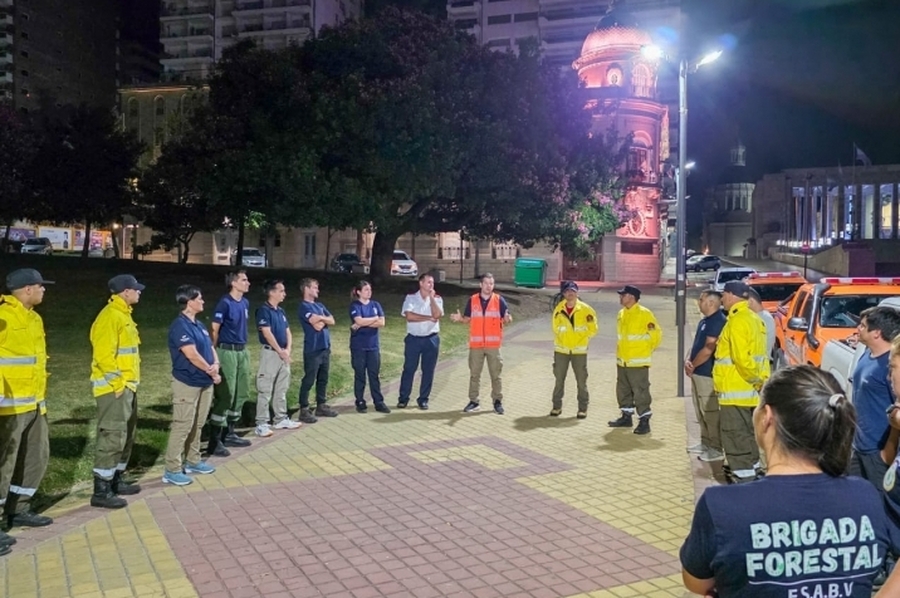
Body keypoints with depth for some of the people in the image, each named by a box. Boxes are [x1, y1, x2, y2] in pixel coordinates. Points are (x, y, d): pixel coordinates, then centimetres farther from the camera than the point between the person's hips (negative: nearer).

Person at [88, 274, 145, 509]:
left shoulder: (123, 314, 16)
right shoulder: (111, 316, -16)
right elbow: (103, 354, -23)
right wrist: (118, 382, -20)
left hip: (127, 386, 11)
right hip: (114, 388, -11)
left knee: (127, 435, 17)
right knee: (112, 437, -8)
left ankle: (116, 480, 27)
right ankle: (101, 491, -2)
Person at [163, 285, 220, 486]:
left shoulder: (199, 325, 12)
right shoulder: (180, 326, -18)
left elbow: (210, 347, 14)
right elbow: (193, 355, -22)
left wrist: (216, 364, -8)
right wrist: (212, 372, -11)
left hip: (204, 383, 9)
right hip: (187, 384, -9)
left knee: (197, 425, 17)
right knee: (182, 426, -5)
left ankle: (193, 461, 29)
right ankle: (172, 470, 1)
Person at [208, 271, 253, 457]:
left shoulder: (245, 303, 11)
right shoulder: (225, 303, -14)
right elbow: (214, 329, -12)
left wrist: (243, 348, 18)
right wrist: (215, 351, -7)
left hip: (243, 351, 9)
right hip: (227, 352, -8)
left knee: (242, 393, 13)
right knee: (225, 395, -8)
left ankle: (229, 433, 26)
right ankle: (215, 440, -2)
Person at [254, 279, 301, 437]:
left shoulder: (281, 311, 14)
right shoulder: (264, 310, -11)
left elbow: (288, 332, 14)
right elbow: (267, 333, -17)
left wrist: (288, 350, -1)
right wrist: (280, 351, -13)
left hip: (284, 354, 8)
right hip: (270, 353, -8)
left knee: (281, 390, 14)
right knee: (265, 390, -5)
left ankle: (281, 419, 23)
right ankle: (261, 424, -2)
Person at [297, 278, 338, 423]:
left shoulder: (319, 305, 16)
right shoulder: (304, 307, -11)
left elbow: (332, 321, 8)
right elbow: (317, 326, -19)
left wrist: (321, 318, -9)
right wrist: (324, 319, 1)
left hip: (325, 347, 8)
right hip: (312, 349, -8)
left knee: (323, 379, 14)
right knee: (309, 380, -3)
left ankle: (321, 406, 24)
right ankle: (304, 410, 1)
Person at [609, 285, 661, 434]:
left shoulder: (644, 313, -13)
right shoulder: (621, 314, 10)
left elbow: (656, 334, -9)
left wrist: (647, 350, -2)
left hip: (638, 362, -8)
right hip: (622, 361, 8)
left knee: (640, 392, -5)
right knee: (623, 391, 15)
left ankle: (644, 421, 2)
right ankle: (626, 417, 28)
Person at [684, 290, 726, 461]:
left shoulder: (718, 321, -17)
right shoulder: (704, 321, 15)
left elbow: (708, 350, -21)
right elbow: (696, 345, 18)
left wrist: (692, 365, -9)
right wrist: (688, 361, 0)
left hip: (707, 374, -10)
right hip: (698, 373, 10)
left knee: (711, 412, -6)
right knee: (701, 412, 17)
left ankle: (717, 448, 0)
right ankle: (706, 443, 27)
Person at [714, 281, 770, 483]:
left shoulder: (737, 321, -17)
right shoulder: (753, 318, 14)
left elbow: (742, 358, -25)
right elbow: (758, 354, 16)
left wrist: (756, 379, -13)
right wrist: (759, 378, 11)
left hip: (736, 390, -10)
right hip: (748, 390, 10)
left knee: (736, 436, -5)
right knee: (746, 434, 19)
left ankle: (743, 477, -3)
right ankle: (750, 471, 28)